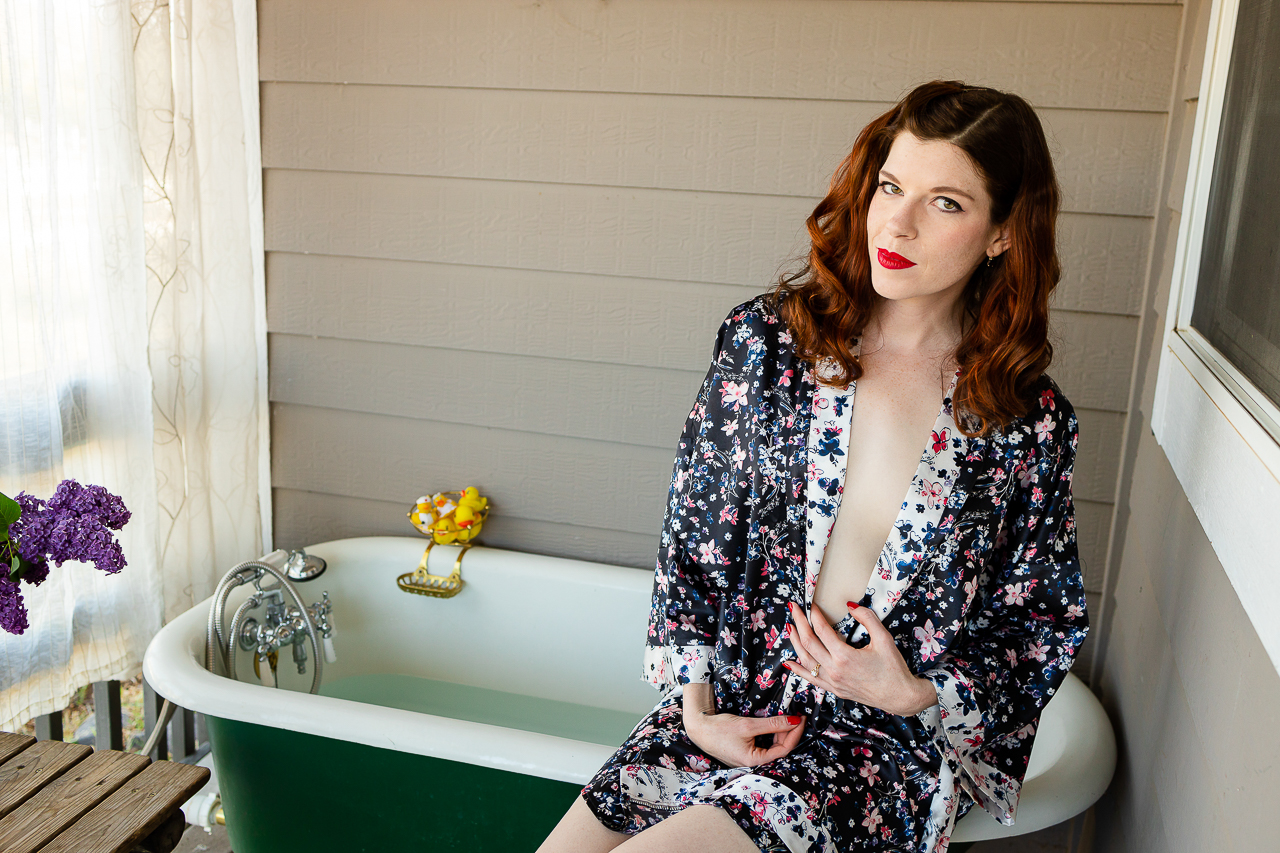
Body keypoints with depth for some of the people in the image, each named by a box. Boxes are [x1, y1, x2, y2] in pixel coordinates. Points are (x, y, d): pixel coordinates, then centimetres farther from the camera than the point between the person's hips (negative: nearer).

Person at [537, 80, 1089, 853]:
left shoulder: (1031, 422, -5)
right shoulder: (766, 341, -2)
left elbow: (1045, 624, 5)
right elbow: (692, 534, 2)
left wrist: (917, 695, -10)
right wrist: (695, 704, -5)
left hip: (889, 746, -2)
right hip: (726, 708, 3)